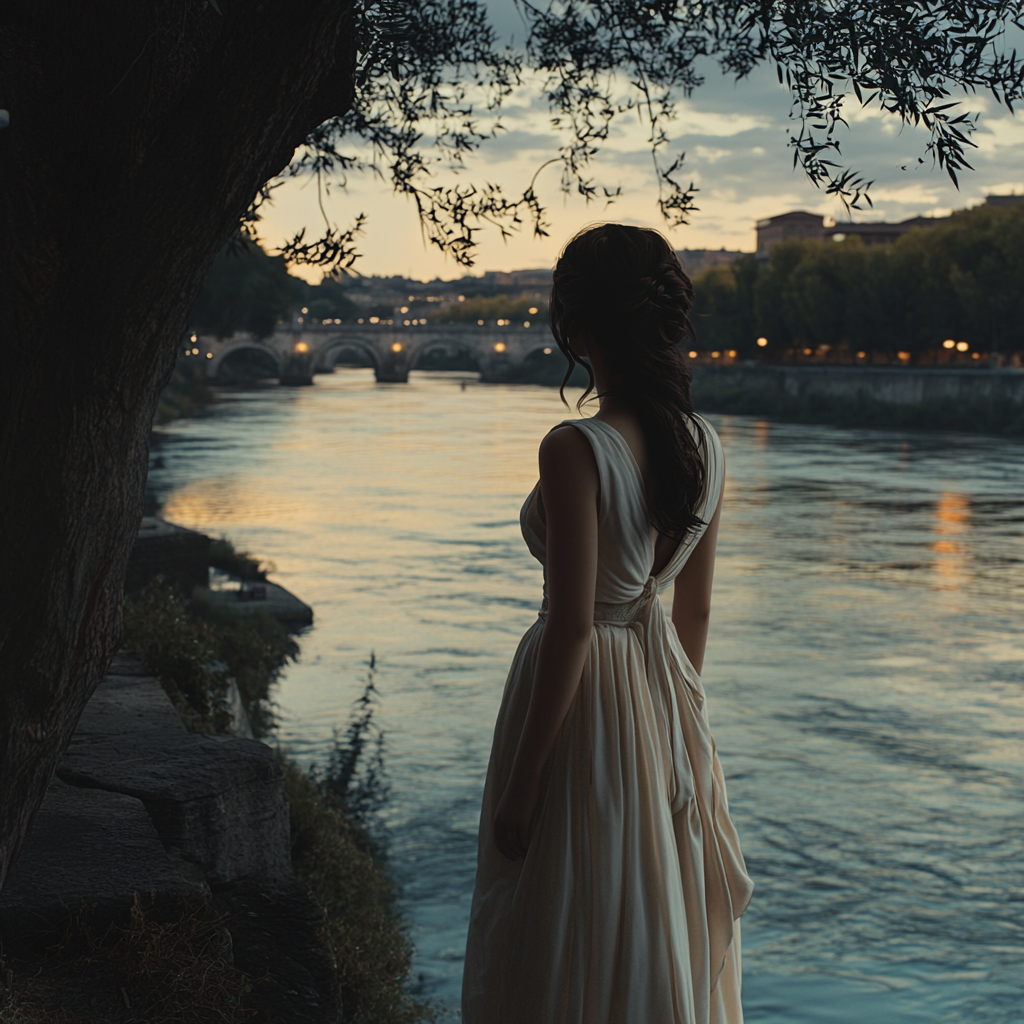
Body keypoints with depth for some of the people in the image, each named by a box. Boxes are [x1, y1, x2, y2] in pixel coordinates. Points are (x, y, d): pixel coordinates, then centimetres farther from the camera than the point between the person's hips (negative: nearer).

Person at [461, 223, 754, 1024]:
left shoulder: (576, 451, -23)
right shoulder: (705, 445, -2)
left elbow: (570, 627, -22)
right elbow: (697, 606, 7)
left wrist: (520, 787, -15)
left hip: (583, 698, -7)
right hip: (663, 689, 7)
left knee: (573, 957, 9)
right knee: (669, 938, 22)